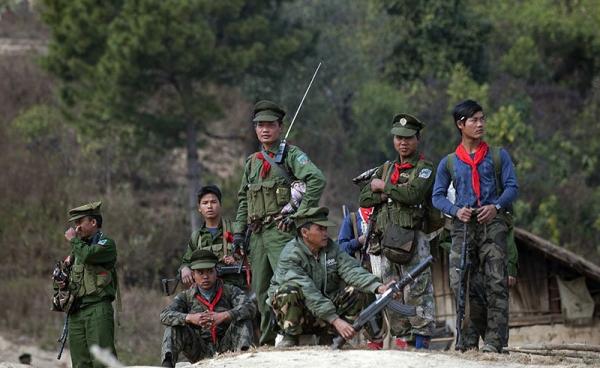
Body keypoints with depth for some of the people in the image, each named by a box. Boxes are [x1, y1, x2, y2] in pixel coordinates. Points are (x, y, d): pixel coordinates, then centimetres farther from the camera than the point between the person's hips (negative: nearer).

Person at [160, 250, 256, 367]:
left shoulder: (230, 291, 3)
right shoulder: (185, 297, 6)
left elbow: (250, 308, -15)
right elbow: (165, 316, -11)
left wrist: (224, 316, -33)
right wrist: (190, 318, -30)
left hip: (225, 349, -1)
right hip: (199, 354, 1)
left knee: (243, 318, -19)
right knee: (174, 325, -18)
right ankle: (167, 363, -33)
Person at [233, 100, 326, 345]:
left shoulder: (291, 155, -1)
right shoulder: (252, 162, 19)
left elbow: (317, 180, -15)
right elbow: (243, 199, 24)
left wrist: (300, 213, -17)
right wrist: (239, 232, 15)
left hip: (282, 231, -7)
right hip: (257, 233, 7)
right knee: (261, 290, 8)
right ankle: (268, 341, 14)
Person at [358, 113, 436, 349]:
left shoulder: (424, 169, 2)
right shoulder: (386, 169, 22)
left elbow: (413, 193, -17)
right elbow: (364, 199, 15)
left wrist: (384, 187, -4)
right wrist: (388, 195, -4)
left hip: (412, 239, -6)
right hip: (383, 239, 6)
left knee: (416, 291, -11)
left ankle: (422, 338, -13)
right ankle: (402, 338, 8)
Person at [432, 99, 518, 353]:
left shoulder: (498, 156, 12)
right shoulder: (448, 163, 15)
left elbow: (512, 187, 5)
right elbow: (438, 196, 11)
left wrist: (496, 206, -15)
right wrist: (456, 211, -9)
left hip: (493, 222, -2)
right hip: (463, 225, 2)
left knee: (495, 282, -12)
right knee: (462, 283, -5)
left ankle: (494, 340, -15)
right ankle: (469, 340, 5)